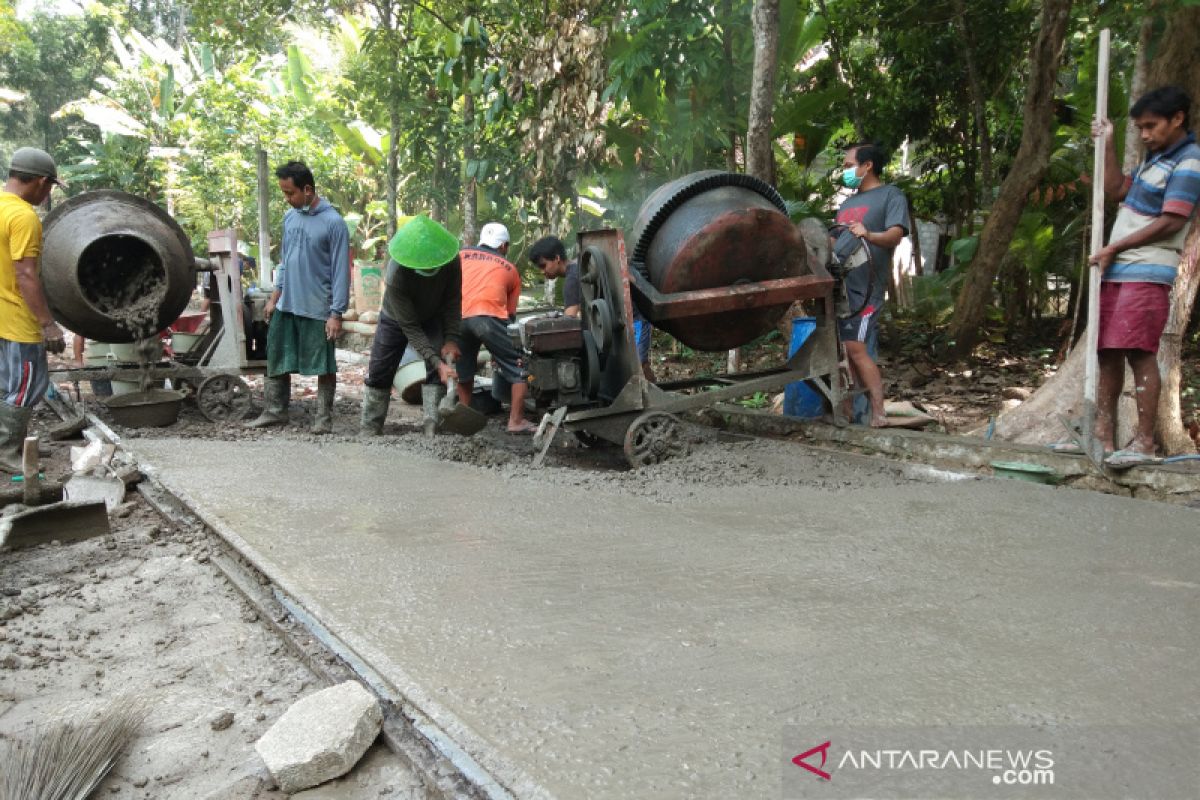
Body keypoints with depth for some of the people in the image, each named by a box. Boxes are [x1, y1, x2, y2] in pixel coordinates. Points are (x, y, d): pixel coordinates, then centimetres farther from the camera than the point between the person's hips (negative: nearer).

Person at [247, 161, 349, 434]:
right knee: (276, 360, 12)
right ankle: (275, 411, 25)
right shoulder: (289, 217, 7)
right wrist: (274, 297, 14)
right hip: (286, 307, 7)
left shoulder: (333, 222, -12)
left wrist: (336, 313, -15)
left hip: (317, 309, -6)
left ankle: (324, 417, 16)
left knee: (323, 365, 4)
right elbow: (284, 260, 17)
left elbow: (341, 271, -12)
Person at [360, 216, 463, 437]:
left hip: (433, 319, 2)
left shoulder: (451, 262, -32)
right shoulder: (396, 276, -39)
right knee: (379, 375, 2)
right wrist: (435, 360, -39)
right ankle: (369, 431, 16)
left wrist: (451, 339, -26)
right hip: (396, 320, -2)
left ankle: (431, 431, -14)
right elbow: (410, 327, -34)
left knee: (436, 374, -15)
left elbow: (453, 303, -17)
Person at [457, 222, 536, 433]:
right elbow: (511, 312, 25)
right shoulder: (510, 269, 24)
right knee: (518, 368, 10)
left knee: (463, 371, 24)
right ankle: (516, 420, 5)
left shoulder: (461, 255, 27)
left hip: (457, 318, 3)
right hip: (487, 317, -3)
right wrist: (498, 347, 34)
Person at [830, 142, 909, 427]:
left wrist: (868, 235, -34)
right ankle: (863, 408, 15)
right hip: (839, 284, 8)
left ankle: (879, 414, -11)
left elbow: (895, 235, -15)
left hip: (864, 286, -8)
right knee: (853, 350, 8)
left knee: (856, 348, -15)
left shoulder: (891, 196, 0)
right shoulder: (847, 202, 24)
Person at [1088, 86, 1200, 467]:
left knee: (1139, 353, -12)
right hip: (1117, 271, 9)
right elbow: (1116, 190, 17)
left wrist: (1114, 248, -12)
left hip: (1147, 274, -9)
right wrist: (1107, 145, 12)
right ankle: (1104, 435, 12)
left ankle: (1144, 442, -7)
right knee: (1108, 353, 7)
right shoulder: (1155, 158, 19)